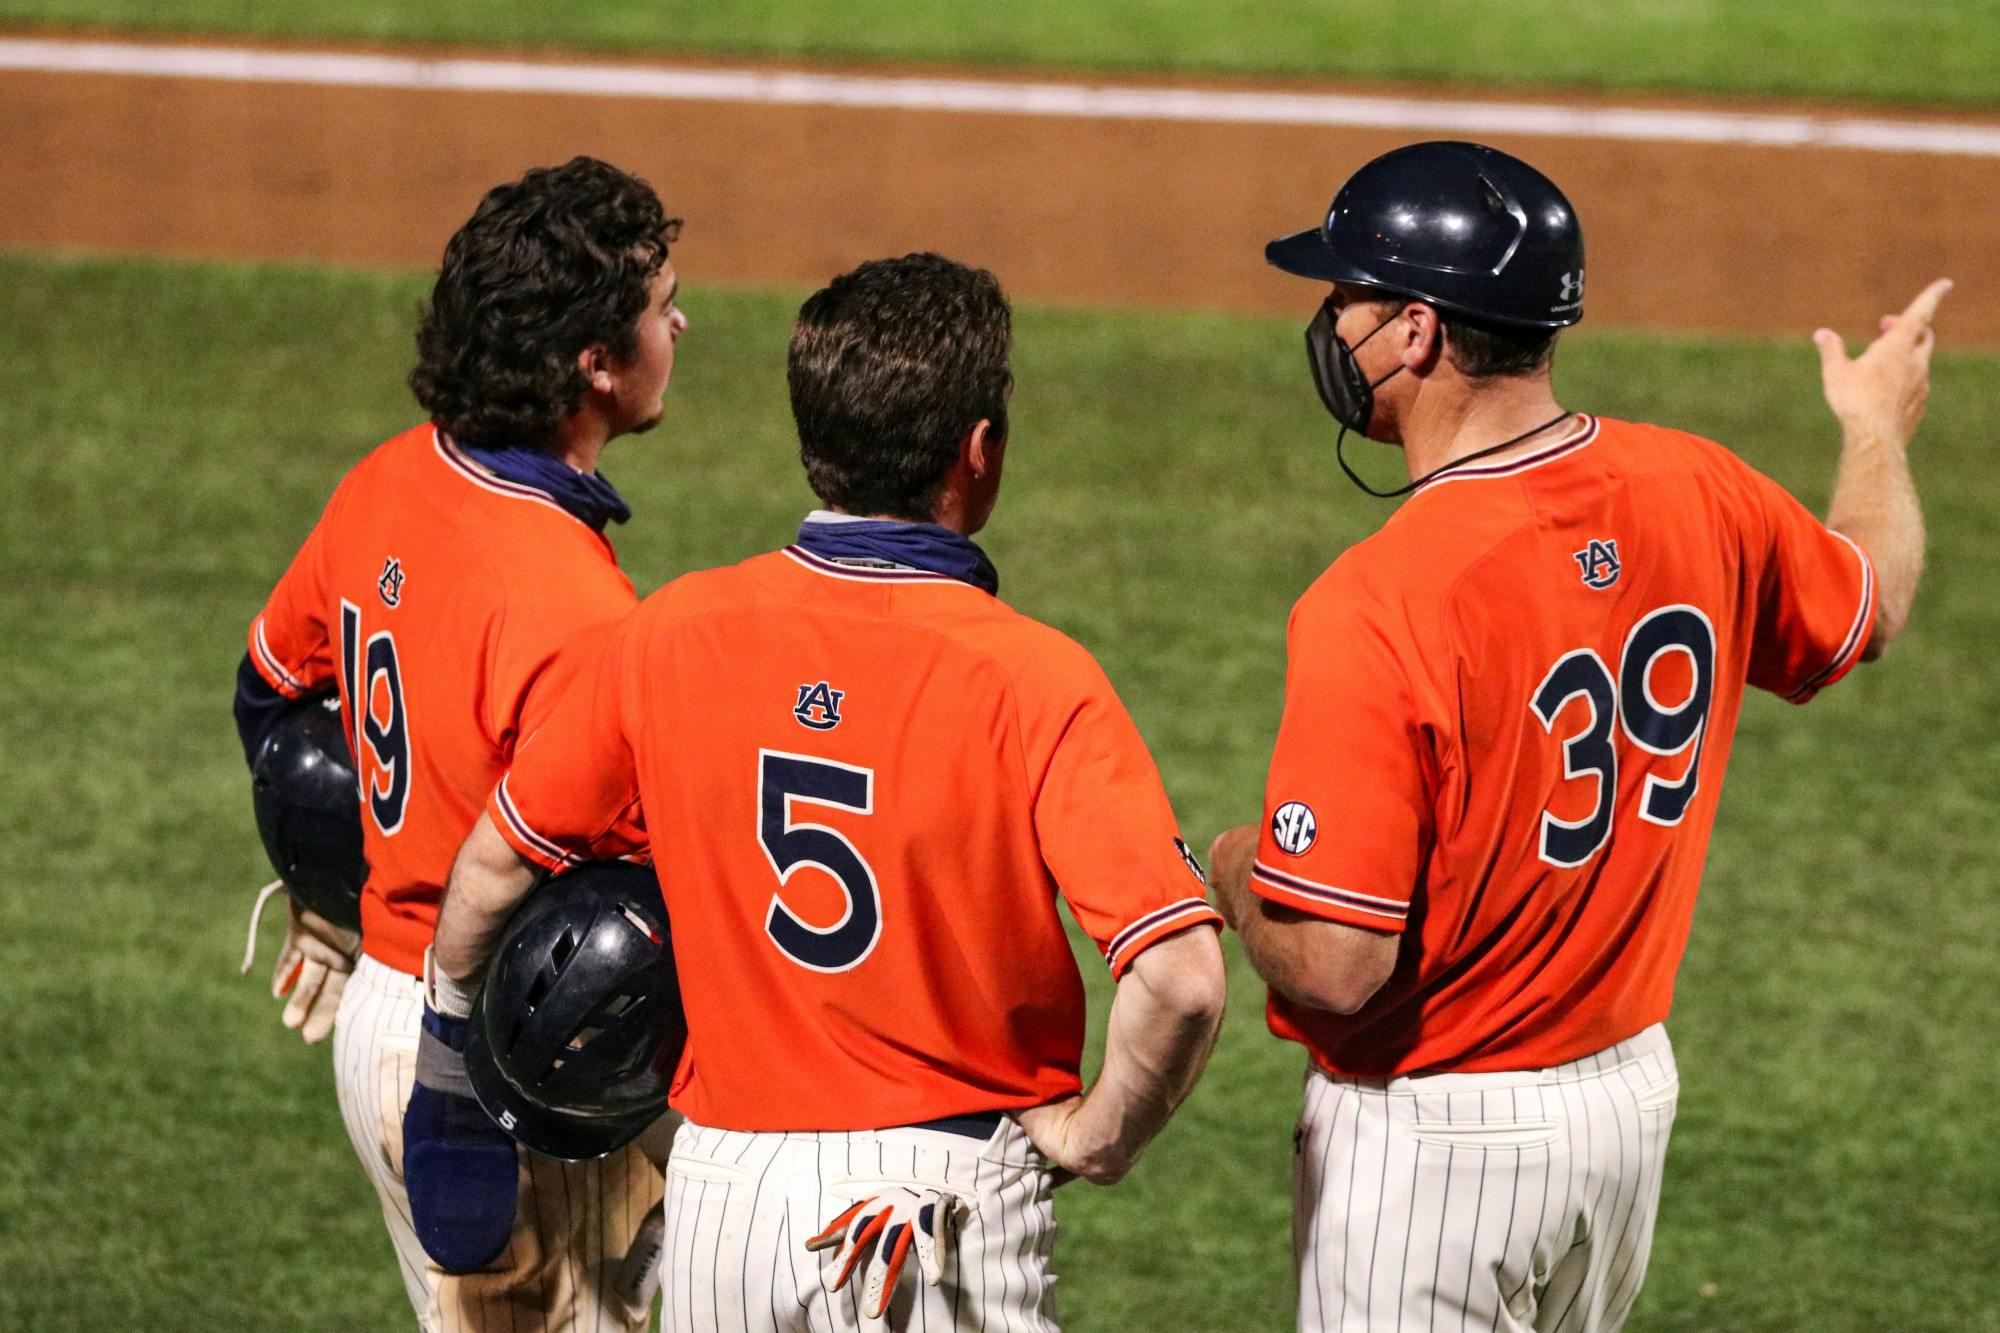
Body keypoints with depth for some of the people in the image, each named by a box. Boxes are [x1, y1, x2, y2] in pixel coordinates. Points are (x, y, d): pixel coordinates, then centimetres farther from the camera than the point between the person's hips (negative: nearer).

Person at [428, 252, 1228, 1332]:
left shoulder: (673, 634, -2)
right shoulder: (1026, 676, -14)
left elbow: (493, 867, 11)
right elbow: (1180, 978, -23)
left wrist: (453, 1014, 30)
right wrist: (1093, 1140, -6)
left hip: (722, 1188, 4)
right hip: (953, 1209, -4)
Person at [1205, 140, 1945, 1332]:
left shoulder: (1379, 606, -26)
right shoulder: (1697, 496, -5)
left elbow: (1333, 965, -28)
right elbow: (1871, 605, 19)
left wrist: (1236, 873, -5)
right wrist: (1879, 427, 38)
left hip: (1430, 1134, -7)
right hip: (1634, 1098, 7)